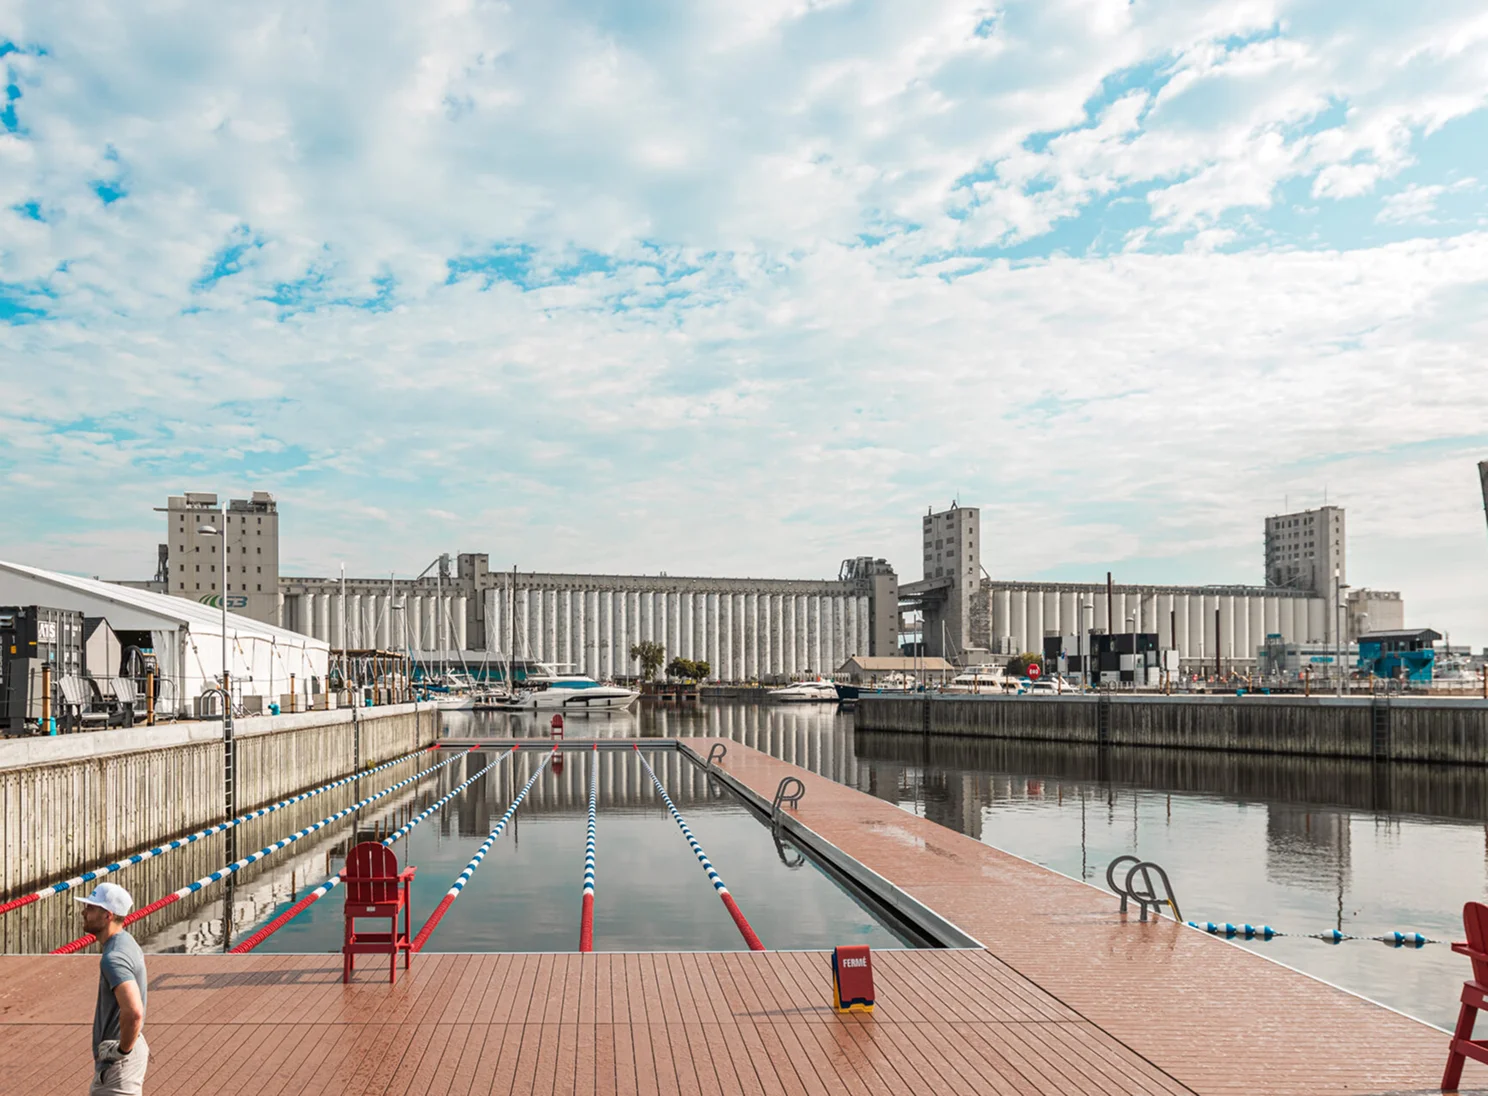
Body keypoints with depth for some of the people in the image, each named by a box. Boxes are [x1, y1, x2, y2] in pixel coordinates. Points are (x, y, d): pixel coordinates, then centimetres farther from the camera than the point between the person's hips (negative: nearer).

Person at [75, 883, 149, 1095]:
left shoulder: (113, 958, -26)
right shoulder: (126, 943, 6)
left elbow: (134, 1012, -37)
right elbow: (140, 987, 22)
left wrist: (123, 1050, -22)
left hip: (118, 1061, -10)